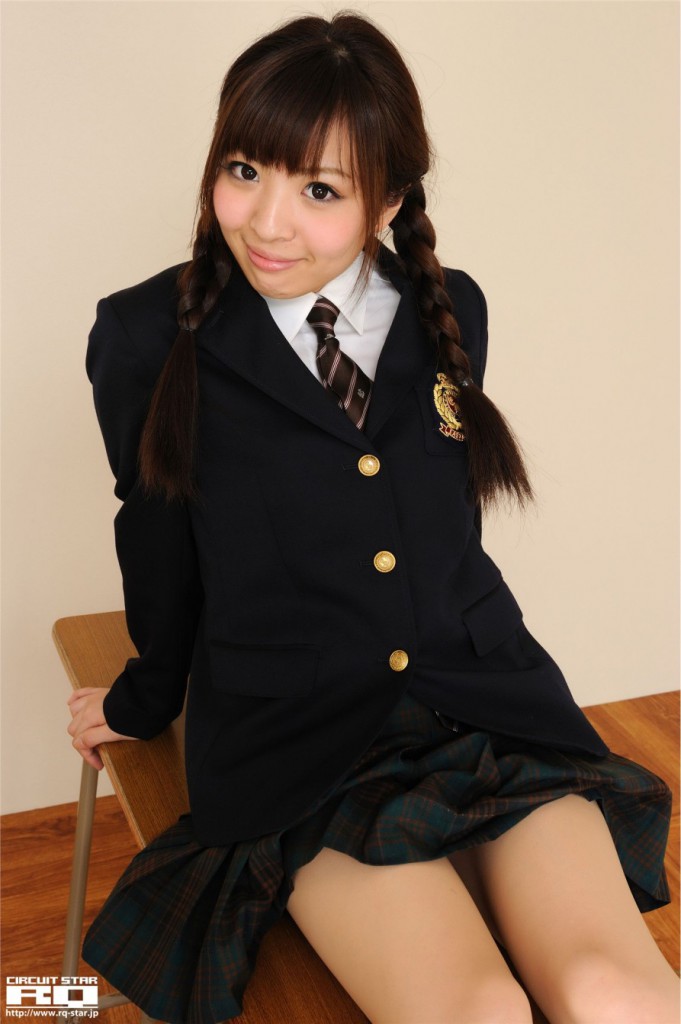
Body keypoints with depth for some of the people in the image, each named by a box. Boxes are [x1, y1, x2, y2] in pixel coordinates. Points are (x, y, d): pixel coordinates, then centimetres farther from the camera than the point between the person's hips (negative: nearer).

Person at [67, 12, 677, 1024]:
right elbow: (159, 544, 9)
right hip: (298, 739, -2)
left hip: (488, 702, 3)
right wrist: (148, 699, 21)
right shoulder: (149, 339, -2)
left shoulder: (450, 312, 8)